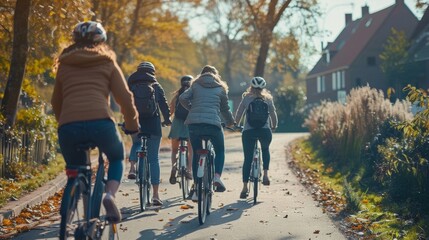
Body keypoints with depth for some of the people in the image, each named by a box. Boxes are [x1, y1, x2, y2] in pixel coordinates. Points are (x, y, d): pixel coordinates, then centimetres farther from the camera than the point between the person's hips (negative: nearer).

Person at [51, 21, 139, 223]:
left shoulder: (64, 65, 25)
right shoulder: (107, 64, 18)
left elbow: (56, 102, 29)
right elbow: (125, 98, 12)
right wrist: (132, 125, 26)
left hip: (68, 127, 2)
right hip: (100, 122, -1)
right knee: (117, 158, 27)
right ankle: (110, 194, 0)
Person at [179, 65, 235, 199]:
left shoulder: (196, 85, 14)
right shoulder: (221, 88, 13)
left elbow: (182, 98, 1)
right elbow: (225, 108, 19)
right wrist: (230, 122, 35)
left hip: (194, 123, 2)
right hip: (213, 124, -1)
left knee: (196, 154, 14)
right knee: (220, 151, 19)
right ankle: (217, 176, -5)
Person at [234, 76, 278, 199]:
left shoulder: (246, 98, 7)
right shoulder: (268, 99, 8)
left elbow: (238, 114, 8)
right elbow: (273, 114, 11)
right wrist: (274, 126, 28)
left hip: (248, 131, -1)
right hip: (265, 131, 1)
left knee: (247, 159, 3)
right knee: (265, 150, 30)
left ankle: (245, 188, -3)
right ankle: (265, 174, 12)